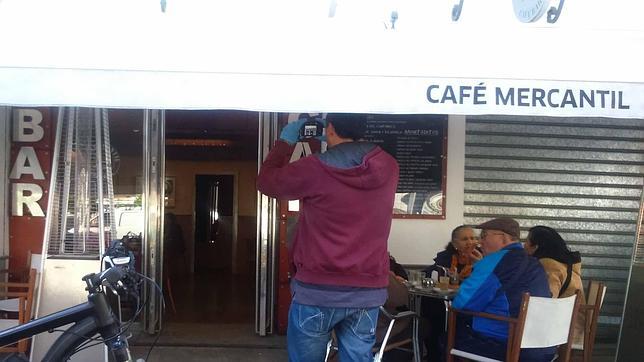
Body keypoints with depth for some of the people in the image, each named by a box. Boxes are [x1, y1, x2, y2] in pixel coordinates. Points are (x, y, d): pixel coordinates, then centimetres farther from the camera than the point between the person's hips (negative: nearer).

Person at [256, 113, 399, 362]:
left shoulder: (314, 169, -14)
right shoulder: (387, 168, -1)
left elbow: (266, 182, 4)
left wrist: (285, 142, 15)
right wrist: (322, 147, 24)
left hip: (318, 290, -3)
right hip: (369, 291, 4)